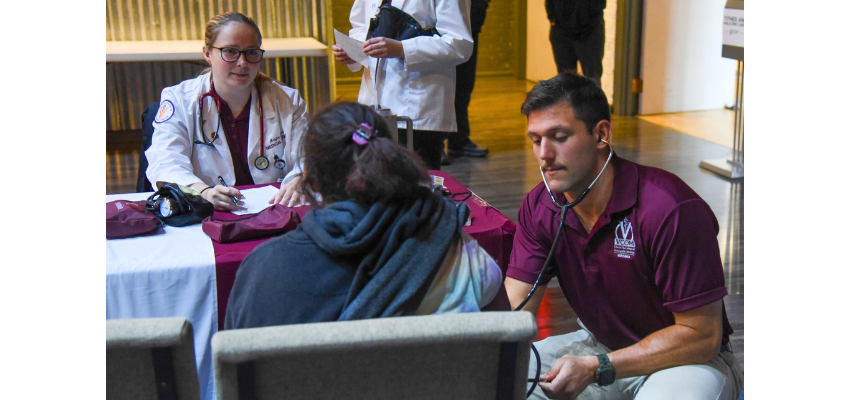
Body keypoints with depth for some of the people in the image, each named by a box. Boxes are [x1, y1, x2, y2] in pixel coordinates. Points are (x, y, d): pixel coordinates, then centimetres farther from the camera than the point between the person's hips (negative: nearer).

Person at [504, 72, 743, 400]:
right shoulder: (539, 207, -7)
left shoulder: (673, 210, -27)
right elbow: (513, 311, -9)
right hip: (600, 345, 6)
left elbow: (702, 335, -23)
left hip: (684, 359, -5)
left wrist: (596, 369, -30)